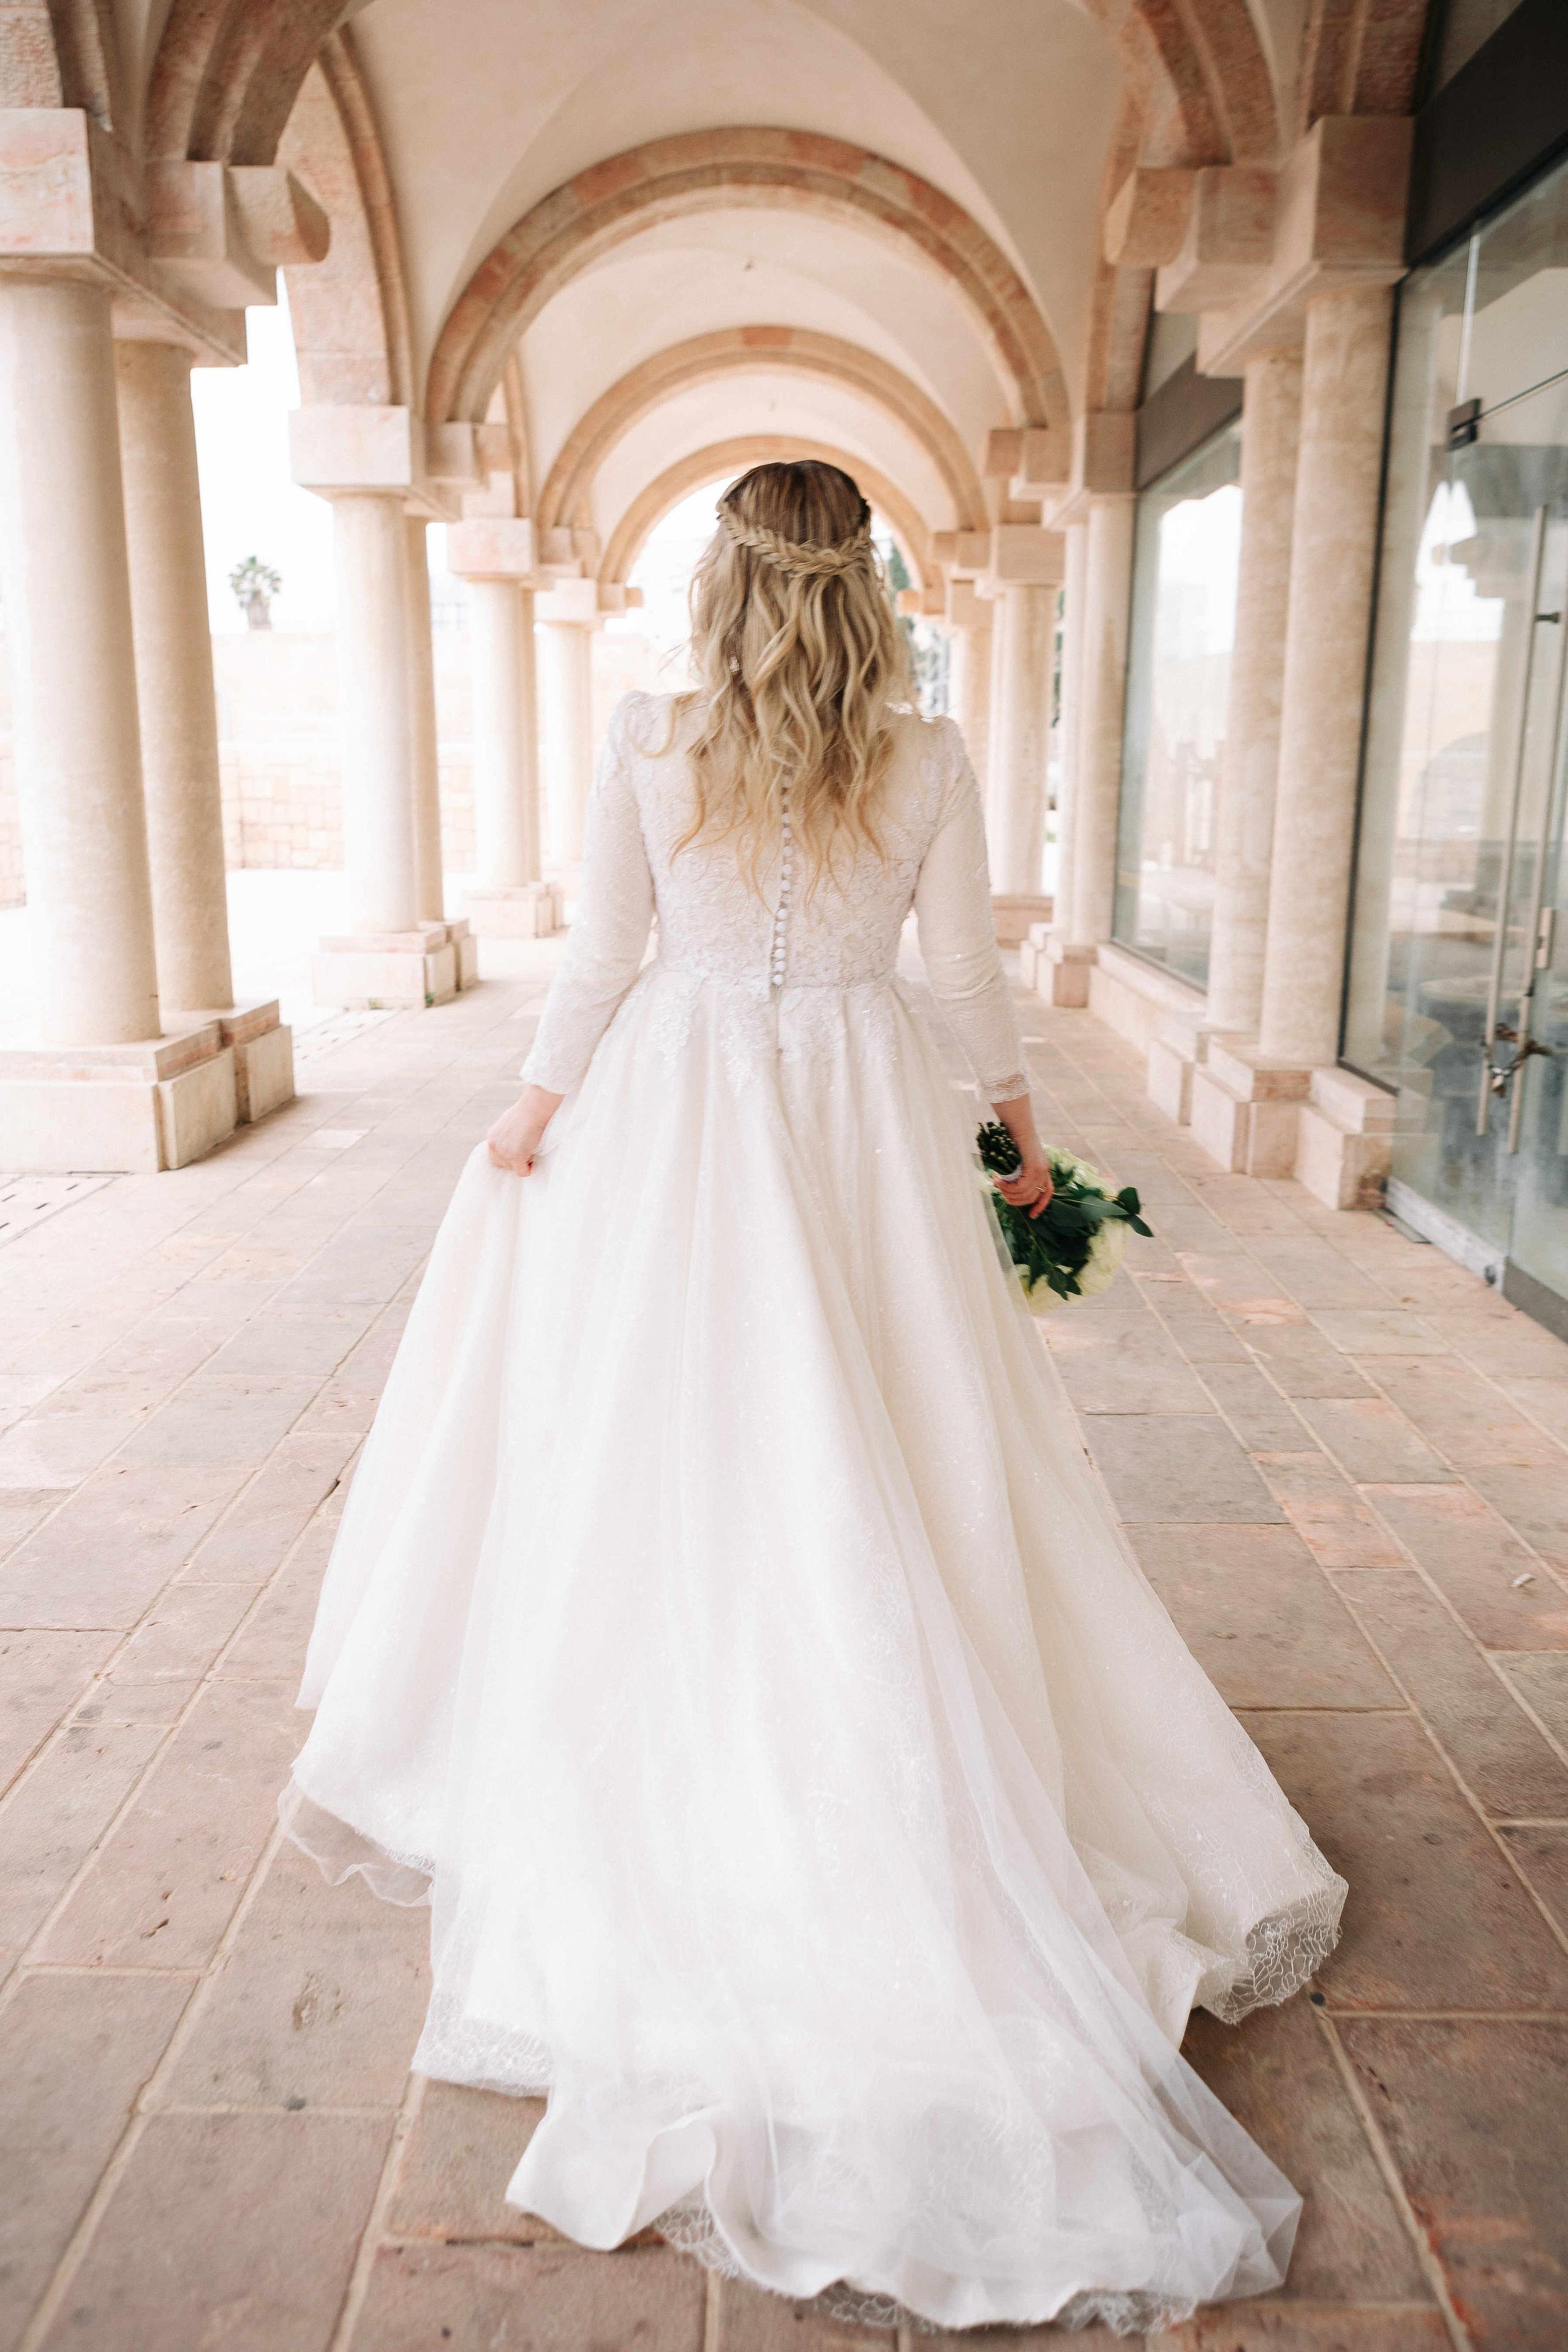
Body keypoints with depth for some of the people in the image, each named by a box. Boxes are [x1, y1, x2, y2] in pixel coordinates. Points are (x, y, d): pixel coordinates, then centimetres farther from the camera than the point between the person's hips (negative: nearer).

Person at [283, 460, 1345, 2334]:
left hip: (677, 1121, 0)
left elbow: (599, 959, -3)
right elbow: (964, 971, 1)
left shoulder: (646, 741, -6)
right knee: (888, 1477, 12)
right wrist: (1016, 1113, 16)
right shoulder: (925, 759, -4)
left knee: (675, 1469, 11)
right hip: (863, 1122, 1)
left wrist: (535, 1110, 10)